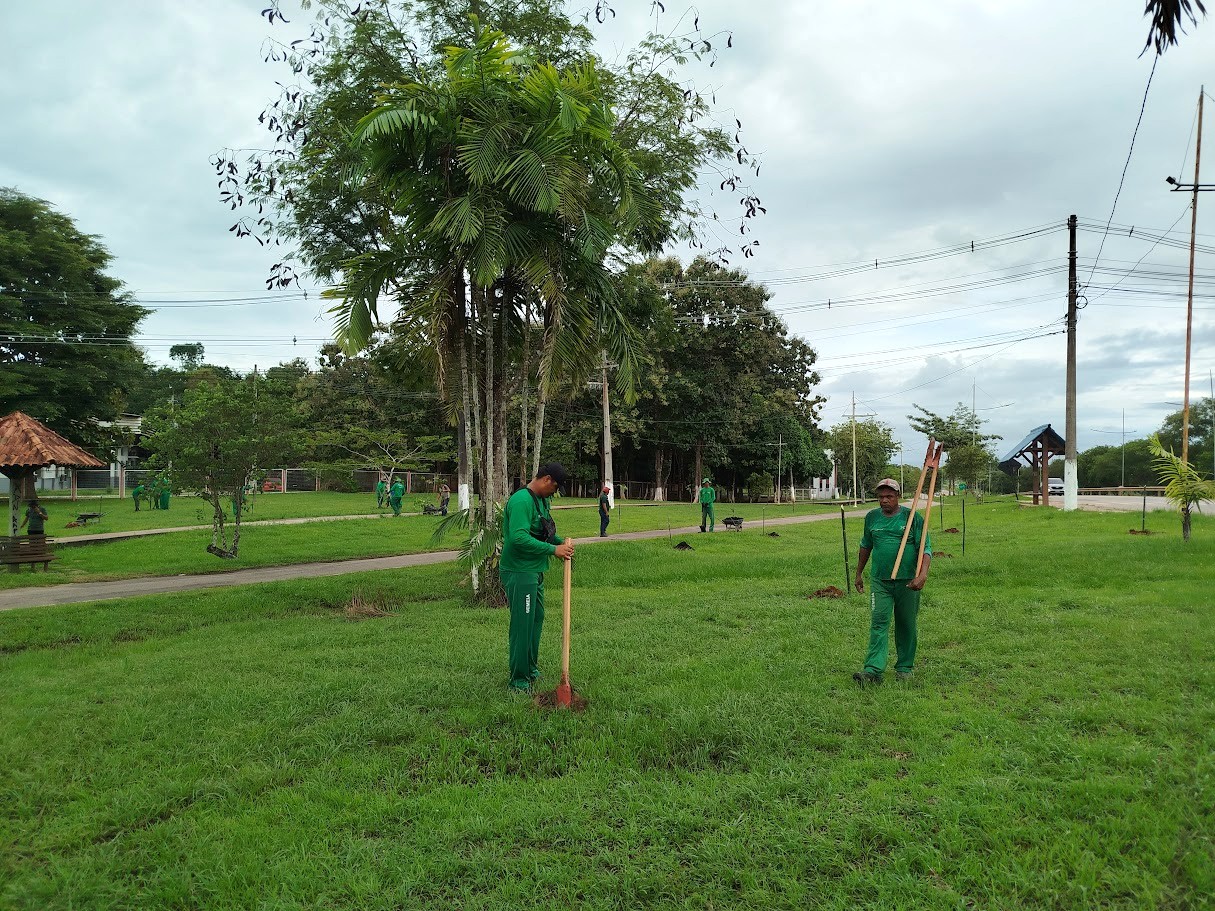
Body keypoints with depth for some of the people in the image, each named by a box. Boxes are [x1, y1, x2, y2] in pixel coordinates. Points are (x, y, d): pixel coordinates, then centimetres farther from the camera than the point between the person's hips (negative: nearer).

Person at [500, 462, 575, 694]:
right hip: (519, 573, -10)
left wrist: (562, 542, 4)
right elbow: (520, 538, -30)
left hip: (535, 571, 10)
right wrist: (553, 550, -25)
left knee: (537, 619, 20)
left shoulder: (542, 500, 12)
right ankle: (519, 681, 7)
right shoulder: (522, 501, -21)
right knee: (522, 625, -4)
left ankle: (531, 668, 35)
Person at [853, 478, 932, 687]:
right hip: (880, 581, 2)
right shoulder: (872, 517, 7)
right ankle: (873, 671, -15)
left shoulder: (913, 517, -3)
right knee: (878, 623, -9)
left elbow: (926, 548, -6)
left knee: (906, 625, 10)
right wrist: (858, 574, 24)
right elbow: (865, 546, 20)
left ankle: (904, 667, 25)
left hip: (907, 581, -1)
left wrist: (923, 574, -21)